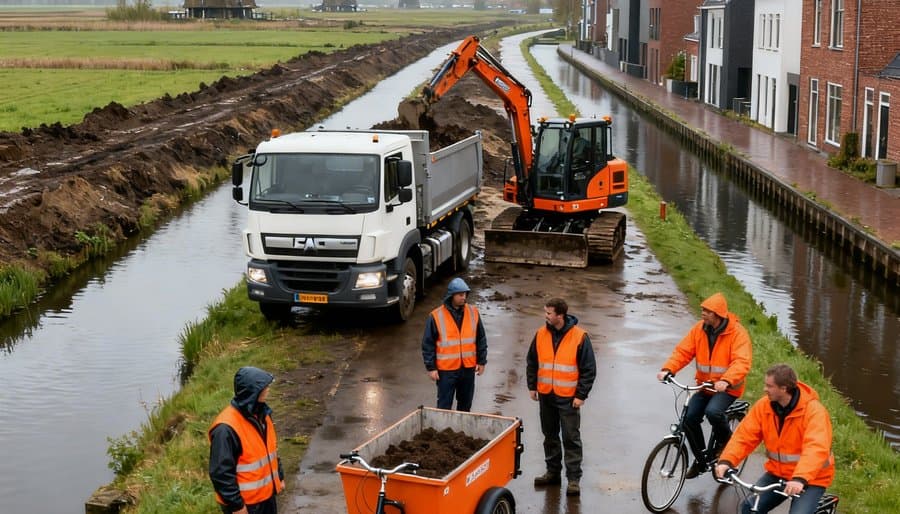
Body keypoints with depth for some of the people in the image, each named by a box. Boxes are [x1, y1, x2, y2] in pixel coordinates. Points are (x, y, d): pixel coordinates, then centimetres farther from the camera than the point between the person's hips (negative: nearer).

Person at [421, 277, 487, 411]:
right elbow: (428, 344, -6)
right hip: (446, 370, -4)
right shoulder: (436, 316, -10)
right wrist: (431, 367, -8)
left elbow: (481, 339, 10)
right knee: (444, 405, 1)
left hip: (468, 368, 4)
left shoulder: (473, 312, 1)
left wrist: (481, 361, 8)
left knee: (465, 405, 16)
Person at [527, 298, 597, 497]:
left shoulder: (580, 337, -11)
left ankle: (573, 478, 4)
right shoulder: (541, 334, 2)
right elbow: (532, 362, 13)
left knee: (571, 439, -1)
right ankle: (553, 472, 27)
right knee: (550, 436, 14)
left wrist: (581, 395, -10)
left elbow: (589, 369, -8)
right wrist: (532, 386, 8)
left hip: (568, 398, -5)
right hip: (546, 395, 5)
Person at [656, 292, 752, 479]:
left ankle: (725, 439, 1)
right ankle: (701, 459, 9)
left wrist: (726, 381, -43)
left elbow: (742, 362, -26)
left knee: (713, 411, -32)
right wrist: (667, 369, -22)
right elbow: (683, 351, -4)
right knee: (689, 418, -13)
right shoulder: (699, 329, 0)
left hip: (728, 388, -5)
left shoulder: (737, 332, -14)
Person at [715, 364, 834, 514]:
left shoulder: (814, 411, -22)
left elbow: (816, 448, -35)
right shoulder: (763, 406, -6)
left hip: (811, 479, -5)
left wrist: (800, 479, -50)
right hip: (777, 473, 5)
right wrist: (726, 461, -26)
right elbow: (744, 436, -9)